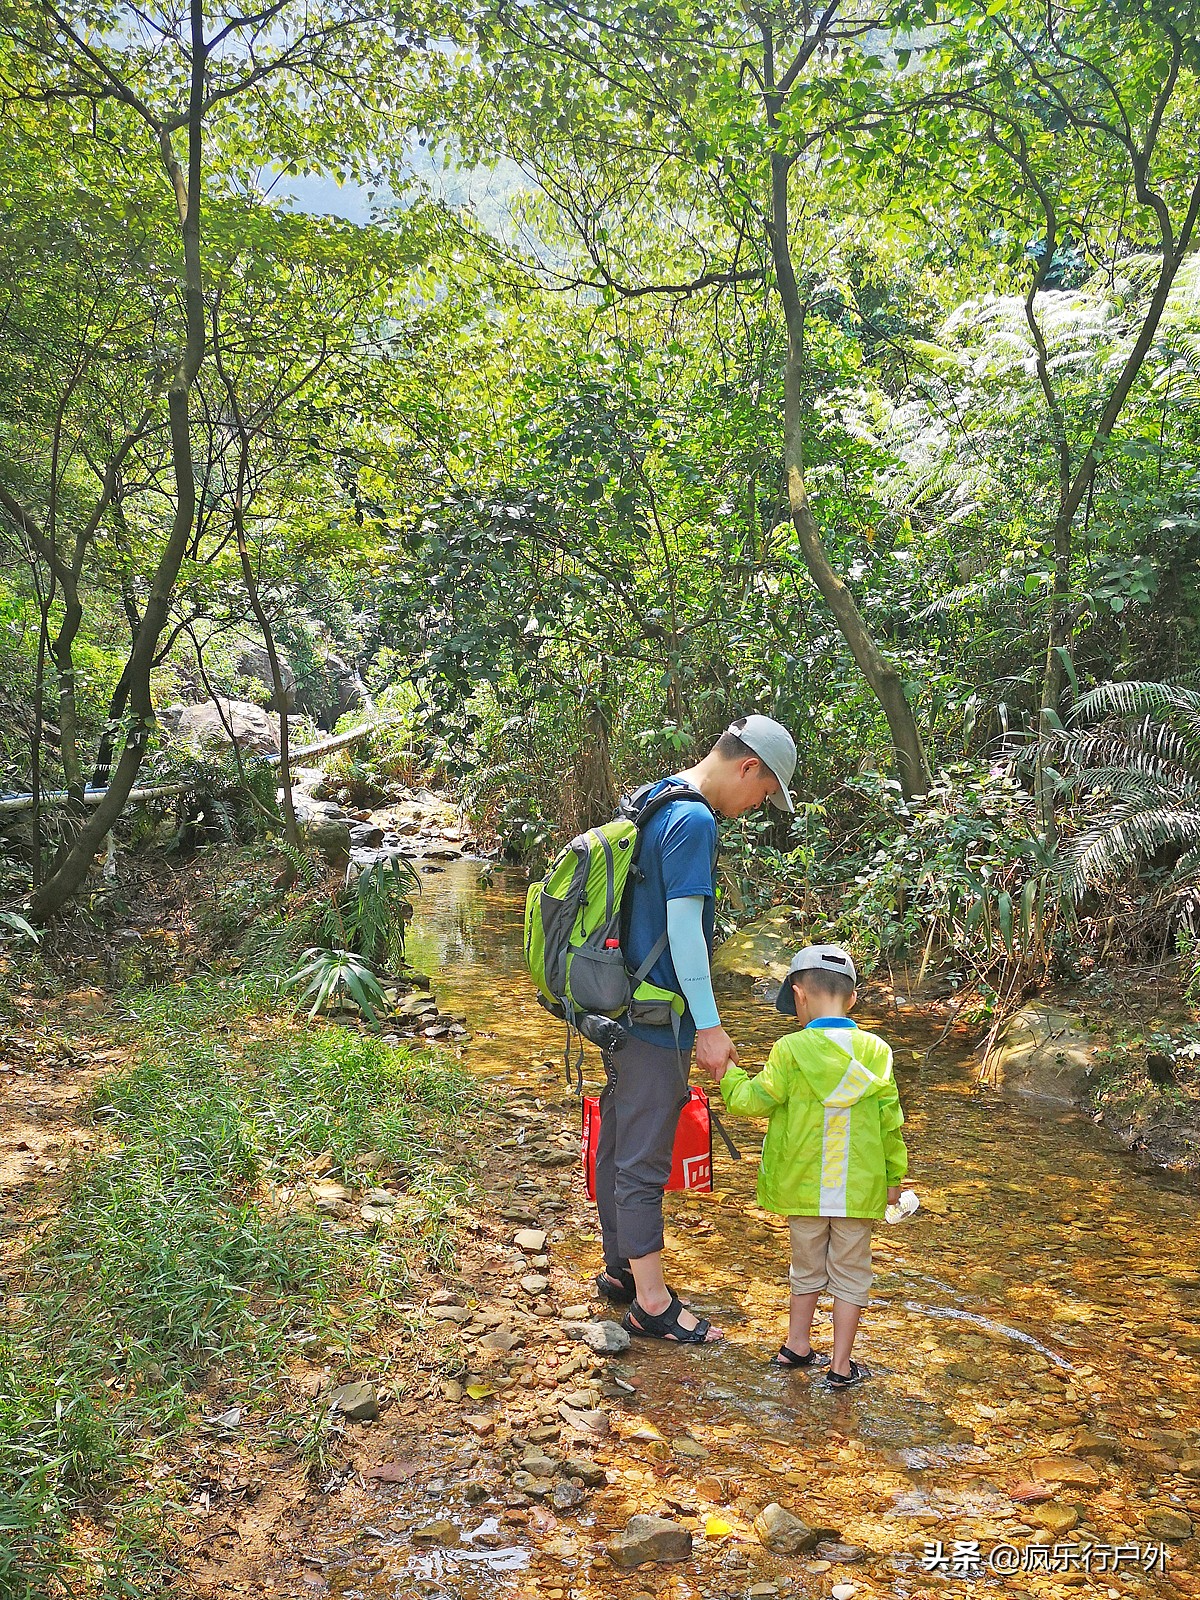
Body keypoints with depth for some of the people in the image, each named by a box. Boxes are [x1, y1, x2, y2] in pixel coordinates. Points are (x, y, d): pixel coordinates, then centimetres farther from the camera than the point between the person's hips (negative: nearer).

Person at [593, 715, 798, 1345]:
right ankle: (651, 1302, 12)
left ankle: (619, 1268, 32)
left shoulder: (654, 801, 12)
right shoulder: (694, 821, -18)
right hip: (655, 1019, -10)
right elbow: (683, 927, -22)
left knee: (617, 1144, 18)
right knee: (644, 1158, 0)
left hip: (619, 1006, 10)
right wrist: (709, 1026, -17)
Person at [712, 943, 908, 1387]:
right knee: (850, 1272, 13)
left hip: (803, 1186, 0)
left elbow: (751, 1100, -9)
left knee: (807, 1266, 19)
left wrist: (728, 1072, 9)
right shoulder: (875, 1051, -5)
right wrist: (894, 1175, 11)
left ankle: (797, 1346, 34)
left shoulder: (791, 1050, -14)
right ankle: (841, 1365, 19)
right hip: (859, 1189, 1)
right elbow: (890, 1120, 0)